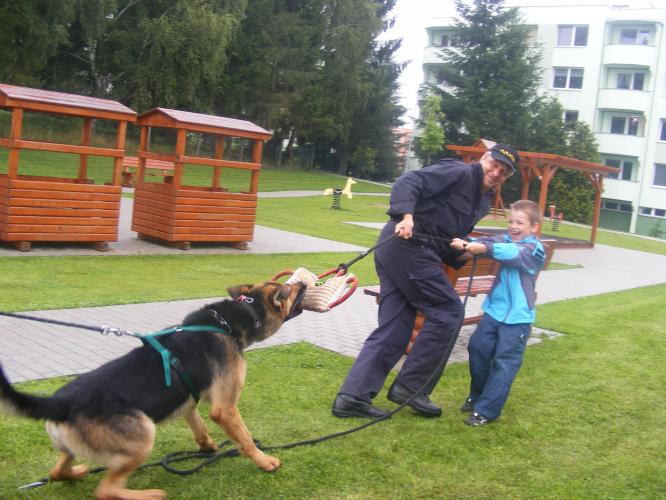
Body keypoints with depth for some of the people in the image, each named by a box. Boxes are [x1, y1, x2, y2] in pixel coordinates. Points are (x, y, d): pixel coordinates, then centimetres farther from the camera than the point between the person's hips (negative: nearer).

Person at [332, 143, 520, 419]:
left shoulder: (482, 202, 23)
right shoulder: (459, 172, -4)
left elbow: (453, 236, 22)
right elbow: (408, 182, -14)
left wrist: (463, 252, 2)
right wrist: (406, 216, -29)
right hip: (408, 244, -9)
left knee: (394, 328, 6)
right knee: (448, 312, -4)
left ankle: (352, 396, 7)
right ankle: (410, 387, 2)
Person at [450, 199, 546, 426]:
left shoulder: (534, 250, -12)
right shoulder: (505, 239, 8)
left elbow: (513, 254, -31)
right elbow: (487, 242, -11)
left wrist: (484, 248, -45)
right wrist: (466, 243, -32)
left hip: (517, 317, -7)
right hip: (494, 309, 7)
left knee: (504, 363, -3)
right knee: (477, 347, 11)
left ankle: (486, 410, 1)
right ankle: (477, 395, 30)